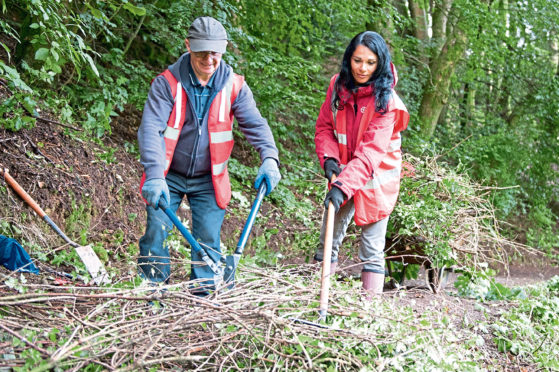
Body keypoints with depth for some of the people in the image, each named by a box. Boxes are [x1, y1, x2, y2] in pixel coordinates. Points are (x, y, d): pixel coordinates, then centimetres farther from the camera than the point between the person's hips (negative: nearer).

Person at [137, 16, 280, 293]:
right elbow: (150, 128, -24)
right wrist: (154, 175, -38)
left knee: (208, 239, 0)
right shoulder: (167, 83, -15)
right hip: (169, 176, -1)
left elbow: (254, 124, -11)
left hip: (208, 180, 2)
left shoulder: (233, 86, -7)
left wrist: (269, 157, -31)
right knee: (156, 232, -7)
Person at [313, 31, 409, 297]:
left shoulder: (386, 100, -19)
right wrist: (329, 159, -15)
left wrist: (344, 185, -38)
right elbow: (325, 127, 4)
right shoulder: (338, 85, -2)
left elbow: (372, 150, -27)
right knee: (328, 238, 10)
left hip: (375, 178, -5)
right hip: (343, 173, 5)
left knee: (372, 249, -2)